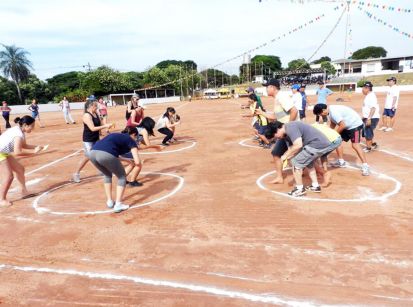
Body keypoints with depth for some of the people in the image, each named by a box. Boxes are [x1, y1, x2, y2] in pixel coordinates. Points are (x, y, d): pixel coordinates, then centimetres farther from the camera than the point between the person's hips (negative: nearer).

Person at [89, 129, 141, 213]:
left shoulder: (116, 135, 35)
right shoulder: (131, 140, 17)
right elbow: (137, 162, 8)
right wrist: (134, 162, 31)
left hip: (93, 153, 7)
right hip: (106, 155, -6)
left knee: (107, 175, 32)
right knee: (122, 177, 16)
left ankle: (109, 201, 32)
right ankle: (118, 204, 8)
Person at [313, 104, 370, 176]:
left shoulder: (334, 111, -28)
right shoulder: (330, 111, 2)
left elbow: (342, 125, -27)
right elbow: (333, 124, 14)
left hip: (355, 124, -10)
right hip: (347, 126, 10)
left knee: (355, 145, -17)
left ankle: (365, 166, -13)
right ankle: (341, 161, 20)